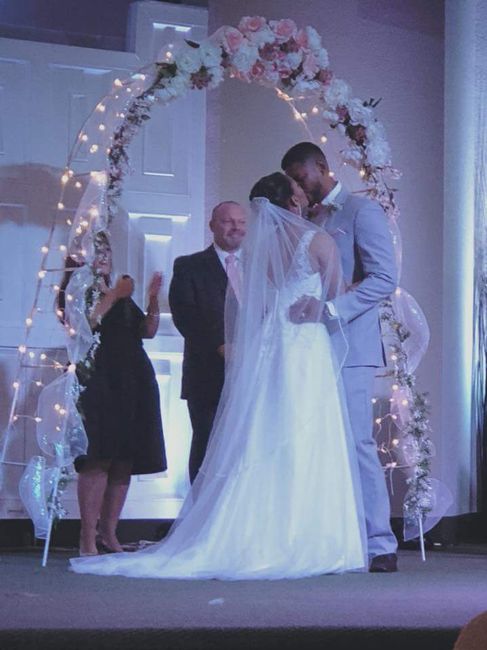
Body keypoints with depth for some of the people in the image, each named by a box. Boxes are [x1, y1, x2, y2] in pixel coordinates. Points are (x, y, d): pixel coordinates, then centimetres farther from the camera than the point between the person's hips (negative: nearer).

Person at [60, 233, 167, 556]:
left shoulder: (121, 294, 25)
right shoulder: (74, 291, 7)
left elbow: (148, 330, 17)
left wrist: (154, 299, 3)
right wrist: (113, 297, -12)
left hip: (132, 381, 7)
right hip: (97, 380, -6)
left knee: (125, 460, 2)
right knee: (98, 459, -14)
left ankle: (109, 535, 7)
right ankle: (88, 539, -15)